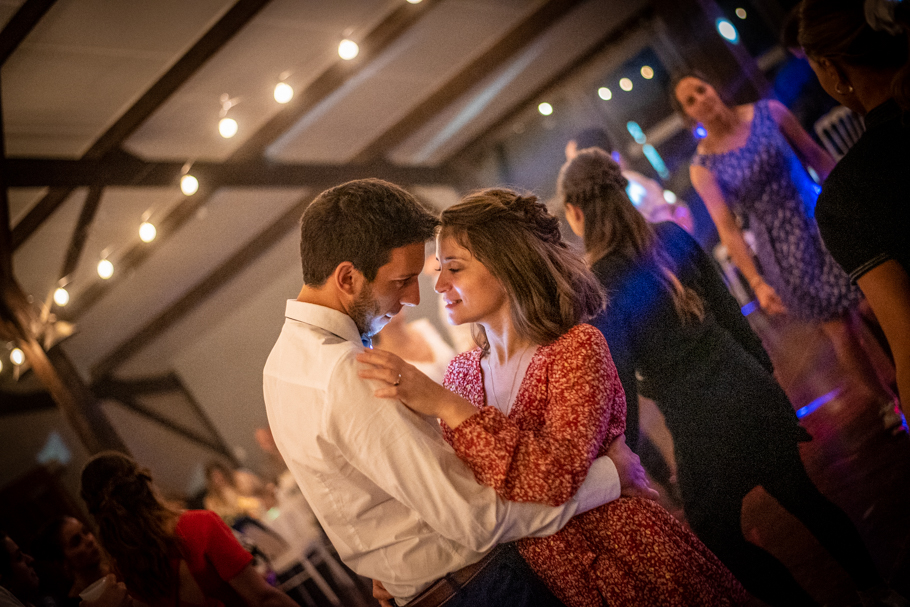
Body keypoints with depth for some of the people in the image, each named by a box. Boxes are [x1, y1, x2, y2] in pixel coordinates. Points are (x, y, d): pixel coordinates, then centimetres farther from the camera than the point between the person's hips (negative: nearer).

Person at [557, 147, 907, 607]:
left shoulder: (595, 287, -19)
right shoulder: (670, 237, -2)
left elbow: (618, 381, -16)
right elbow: (728, 310, 6)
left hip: (701, 425, -6)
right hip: (749, 389, 6)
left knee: (719, 539, 18)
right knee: (801, 495, 25)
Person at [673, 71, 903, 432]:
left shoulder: (769, 113, -3)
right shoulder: (703, 168, -8)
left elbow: (817, 156, 6)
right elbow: (728, 229, -8)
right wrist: (757, 282, -13)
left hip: (824, 222, 2)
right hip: (786, 252, -2)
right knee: (841, 331, 5)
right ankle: (885, 401, 27)